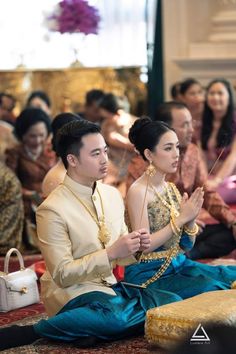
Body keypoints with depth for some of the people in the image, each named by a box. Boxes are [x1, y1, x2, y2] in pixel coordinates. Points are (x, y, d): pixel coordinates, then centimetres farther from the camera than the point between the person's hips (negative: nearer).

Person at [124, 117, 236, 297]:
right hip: (148, 274, -7)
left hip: (179, 264, 7)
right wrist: (181, 218, -17)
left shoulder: (171, 189, 10)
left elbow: (187, 245, 12)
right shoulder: (138, 192, -11)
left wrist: (191, 219, -8)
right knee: (212, 288, -27)